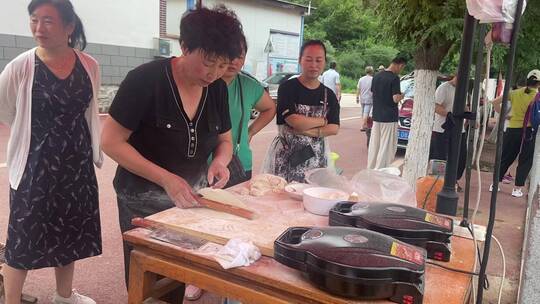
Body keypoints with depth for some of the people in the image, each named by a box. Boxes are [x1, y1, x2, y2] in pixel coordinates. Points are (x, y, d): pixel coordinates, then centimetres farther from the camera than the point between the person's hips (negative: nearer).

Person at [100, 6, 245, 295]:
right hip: (143, 202, -4)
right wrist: (166, 179, -27)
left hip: (192, 197, 5)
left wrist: (220, 161, -16)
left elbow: (224, 140, 7)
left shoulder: (218, 88, -4)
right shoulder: (145, 79, -21)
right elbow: (111, 141, -19)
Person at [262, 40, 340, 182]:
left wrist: (307, 131, -13)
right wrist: (322, 121, -3)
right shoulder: (287, 88, -4)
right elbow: (293, 121, -15)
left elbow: (334, 128, 0)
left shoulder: (329, 95, 9)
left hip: (316, 156, 3)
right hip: (287, 155, -3)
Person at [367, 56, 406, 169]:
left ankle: (370, 169, 21)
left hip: (376, 117, 7)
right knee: (386, 147, 0)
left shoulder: (376, 76, 8)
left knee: (374, 145, 14)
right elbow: (396, 99, -19)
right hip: (389, 118, -7)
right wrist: (401, 96, 1)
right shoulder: (394, 78, -14)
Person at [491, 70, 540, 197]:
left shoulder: (515, 93, 2)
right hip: (528, 130, -3)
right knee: (525, 161, 9)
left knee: (505, 158, 14)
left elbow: (495, 102, 0)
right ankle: (517, 188, 11)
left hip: (512, 129, 3)